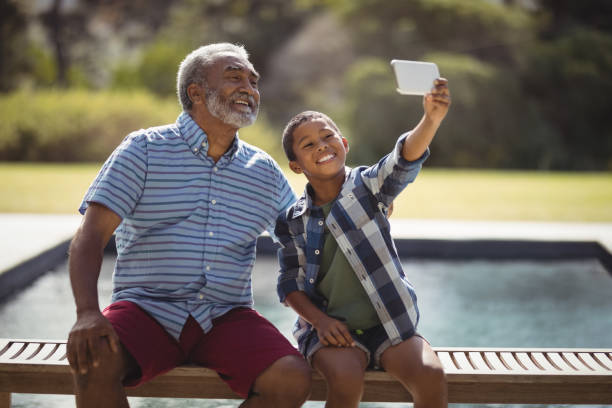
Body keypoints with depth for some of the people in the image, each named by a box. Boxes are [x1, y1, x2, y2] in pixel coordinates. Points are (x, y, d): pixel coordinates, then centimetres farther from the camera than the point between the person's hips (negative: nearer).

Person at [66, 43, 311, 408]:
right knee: (95, 360, -34)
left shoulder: (265, 171, 14)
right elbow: (90, 237, -7)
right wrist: (87, 313, -24)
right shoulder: (144, 149, 2)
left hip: (227, 318, 3)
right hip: (147, 310, -3)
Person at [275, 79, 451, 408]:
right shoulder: (293, 221, 3)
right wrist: (319, 320, -11)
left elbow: (405, 161, -20)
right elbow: (290, 282, 7)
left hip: (388, 322, 1)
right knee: (346, 379, -32)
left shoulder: (368, 186, 0)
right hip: (330, 328, 0)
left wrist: (432, 119, -40)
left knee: (430, 376, -25)